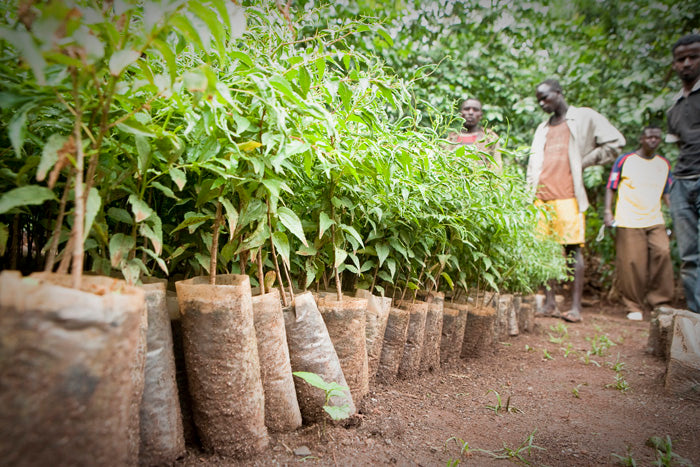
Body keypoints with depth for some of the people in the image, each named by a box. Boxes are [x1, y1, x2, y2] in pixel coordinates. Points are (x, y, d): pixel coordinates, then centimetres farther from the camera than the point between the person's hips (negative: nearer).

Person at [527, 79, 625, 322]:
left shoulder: (585, 117, 8)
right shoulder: (543, 128, 25)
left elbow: (615, 143, 3)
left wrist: (584, 162, 1)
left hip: (567, 196, -5)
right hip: (541, 197, 5)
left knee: (573, 249, -6)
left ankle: (575, 307, -3)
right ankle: (549, 303, 9)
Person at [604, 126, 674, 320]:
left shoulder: (664, 164, 16)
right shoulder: (624, 160, 4)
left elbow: (667, 193, 20)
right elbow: (611, 187, 4)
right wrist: (607, 211, -6)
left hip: (655, 220, 3)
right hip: (628, 221, -3)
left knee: (662, 253, -16)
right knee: (631, 263, -4)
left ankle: (660, 301, -2)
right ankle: (635, 307, 9)